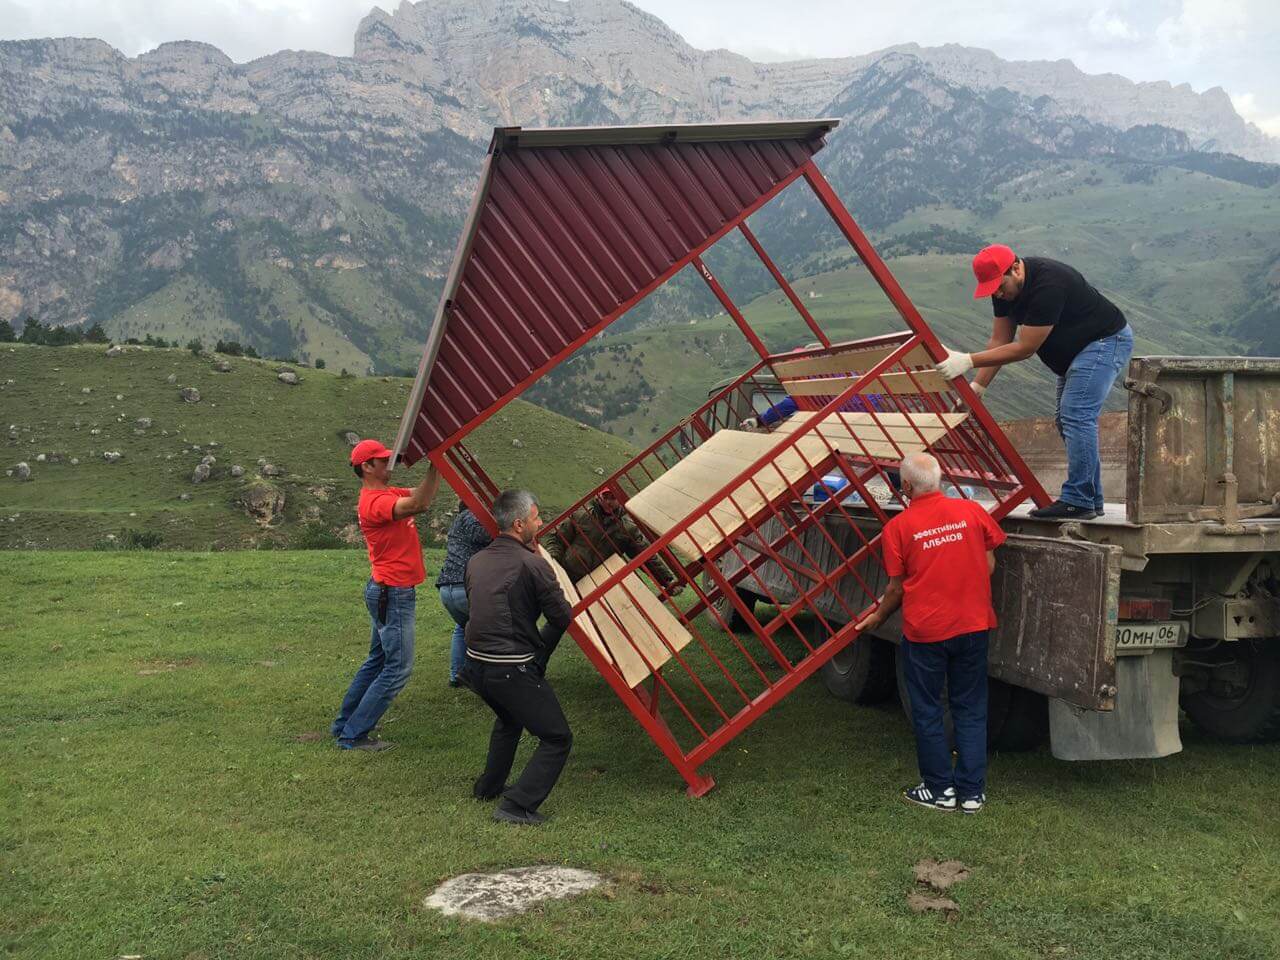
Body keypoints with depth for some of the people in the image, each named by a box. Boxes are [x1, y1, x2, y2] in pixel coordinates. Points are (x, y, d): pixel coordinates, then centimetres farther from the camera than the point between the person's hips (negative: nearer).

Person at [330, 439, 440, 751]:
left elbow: (424, 493, 14)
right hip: (393, 594, -10)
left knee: (378, 660, 19)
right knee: (398, 668, -4)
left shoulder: (388, 493, 11)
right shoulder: (374, 501, -21)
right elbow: (419, 504, -36)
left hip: (389, 593, 10)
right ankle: (354, 735, 3)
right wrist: (434, 463, -33)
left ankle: (344, 724, 28)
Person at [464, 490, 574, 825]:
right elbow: (563, 616, -10)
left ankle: (489, 786, 45)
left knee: (508, 719, 36)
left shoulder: (477, 561, 8)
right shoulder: (532, 564, -14)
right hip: (513, 671, -8)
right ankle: (517, 807, -2)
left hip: (476, 664, 8)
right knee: (557, 738, 5)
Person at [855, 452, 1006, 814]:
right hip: (973, 625, 3)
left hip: (924, 631, -3)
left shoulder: (897, 527, -9)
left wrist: (878, 617, 15)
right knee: (970, 710, 13)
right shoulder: (972, 511, -3)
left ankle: (940, 789, 19)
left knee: (927, 712, 12)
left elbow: (896, 588, -3)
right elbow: (989, 564, 6)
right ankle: (972, 791, 17)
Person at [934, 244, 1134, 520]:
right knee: (1066, 418, 11)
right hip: (1076, 349, 10)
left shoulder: (1048, 285, -33)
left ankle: (1077, 501, -18)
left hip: (1106, 340, -10)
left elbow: (1025, 348, -29)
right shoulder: (1004, 288, -5)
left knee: (1076, 415, -19)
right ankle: (1091, 498, 17)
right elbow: (999, 341, 0)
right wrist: (976, 387, -8)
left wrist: (968, 361, -30)